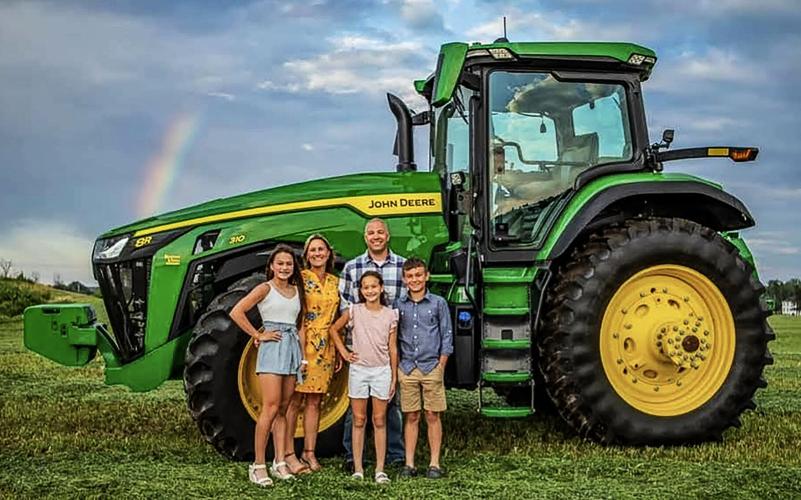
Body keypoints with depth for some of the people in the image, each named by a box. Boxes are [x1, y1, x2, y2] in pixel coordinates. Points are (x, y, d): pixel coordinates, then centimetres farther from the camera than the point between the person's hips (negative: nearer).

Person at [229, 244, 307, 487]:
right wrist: (258, 335, -9)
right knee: (271, 408, -12)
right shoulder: (265, 289, -2)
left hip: (293, 349, 6)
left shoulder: (297, 291, 15)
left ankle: (279, 463, 12)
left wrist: (303, 356, 10)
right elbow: (237, 312, -10)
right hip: (272, 348, -6)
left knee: (283, 409, 8)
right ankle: (258, 465, -7)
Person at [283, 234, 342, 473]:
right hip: (301, 345, -5)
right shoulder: (300, 279, -3)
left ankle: (309, 453, 15)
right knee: (294, 400, -3)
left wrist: (339, 352, 15)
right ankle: (288, 453, 2)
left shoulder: (335, 282, 13)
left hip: (325, 348, 5)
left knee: (315, 401, 9)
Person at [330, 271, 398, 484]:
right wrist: (344, 352, 3)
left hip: (382, 371, 0)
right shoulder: (354, 311, -2)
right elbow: (334, 329, 12)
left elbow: (392, 348, 4)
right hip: (358, 370, 0)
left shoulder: (390, 315, 1)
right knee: (359, 420, 5)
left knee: (379, 421, 4)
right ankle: (358, 469, 10)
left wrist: (394, 377, 3)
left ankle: (380, 469, 8)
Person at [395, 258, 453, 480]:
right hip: (407, 368, 2)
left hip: (432, 367, -1)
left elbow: (447, 335, 3)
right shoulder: (398, 305, 5)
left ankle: (434, 463, 9)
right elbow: (393, 338, 10)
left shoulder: (438, 303, 1)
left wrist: (441, 365, -3)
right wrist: (396, 367, 4)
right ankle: (409, 463, 12)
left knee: (433, 416, 3)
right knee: (411, 417, 6)